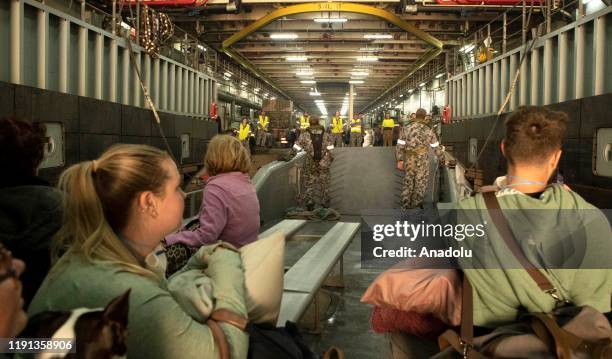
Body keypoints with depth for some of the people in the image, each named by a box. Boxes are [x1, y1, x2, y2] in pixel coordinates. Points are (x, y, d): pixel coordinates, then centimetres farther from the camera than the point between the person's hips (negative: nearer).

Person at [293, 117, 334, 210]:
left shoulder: (304, 135, -3)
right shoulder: (326, 135, 2)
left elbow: (296, 148, -5)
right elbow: (330, 150, -3)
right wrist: (329, 161, 7)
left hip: (310, 164, -1)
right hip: (324, 164, 1)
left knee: (310, 184, 11)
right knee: (324, 184, 13)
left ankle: (309, 202, 8)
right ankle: (325, 203, 20)